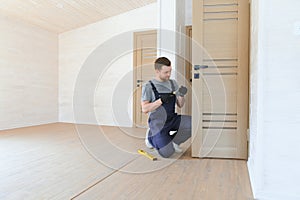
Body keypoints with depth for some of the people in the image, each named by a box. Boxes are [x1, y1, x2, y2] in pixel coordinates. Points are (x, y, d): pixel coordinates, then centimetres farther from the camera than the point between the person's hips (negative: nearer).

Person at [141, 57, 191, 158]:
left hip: (172, 118, 5)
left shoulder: (173, 83, 8)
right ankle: (151, 137, 15)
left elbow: (180, 105, 10)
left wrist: (181, 95, -12)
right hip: (158, 122, -5)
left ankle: (174, 141, 7)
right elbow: (144, 109, -12)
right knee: (167, 153, -16)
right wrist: (161, 100, -21)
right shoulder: (148, 86, -7)